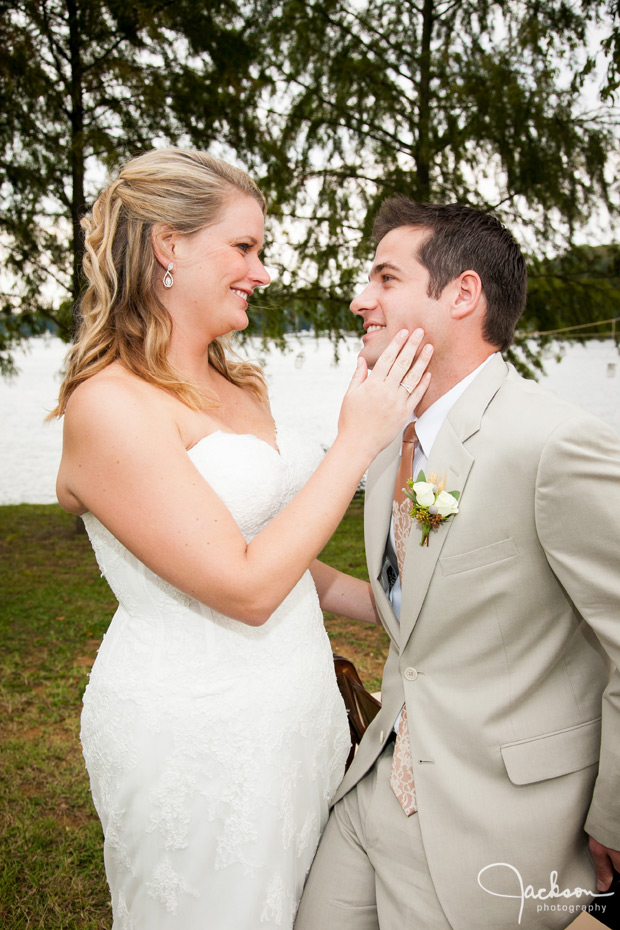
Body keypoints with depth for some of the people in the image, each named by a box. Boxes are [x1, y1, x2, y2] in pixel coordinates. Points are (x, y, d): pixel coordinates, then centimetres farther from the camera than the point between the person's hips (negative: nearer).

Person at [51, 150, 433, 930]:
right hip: (195, 738, -7)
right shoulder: (110, 405, -19)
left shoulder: (239, 388, 6)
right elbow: (246, 586, -23)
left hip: (296, 709, 8)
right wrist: (358, 441, -18)